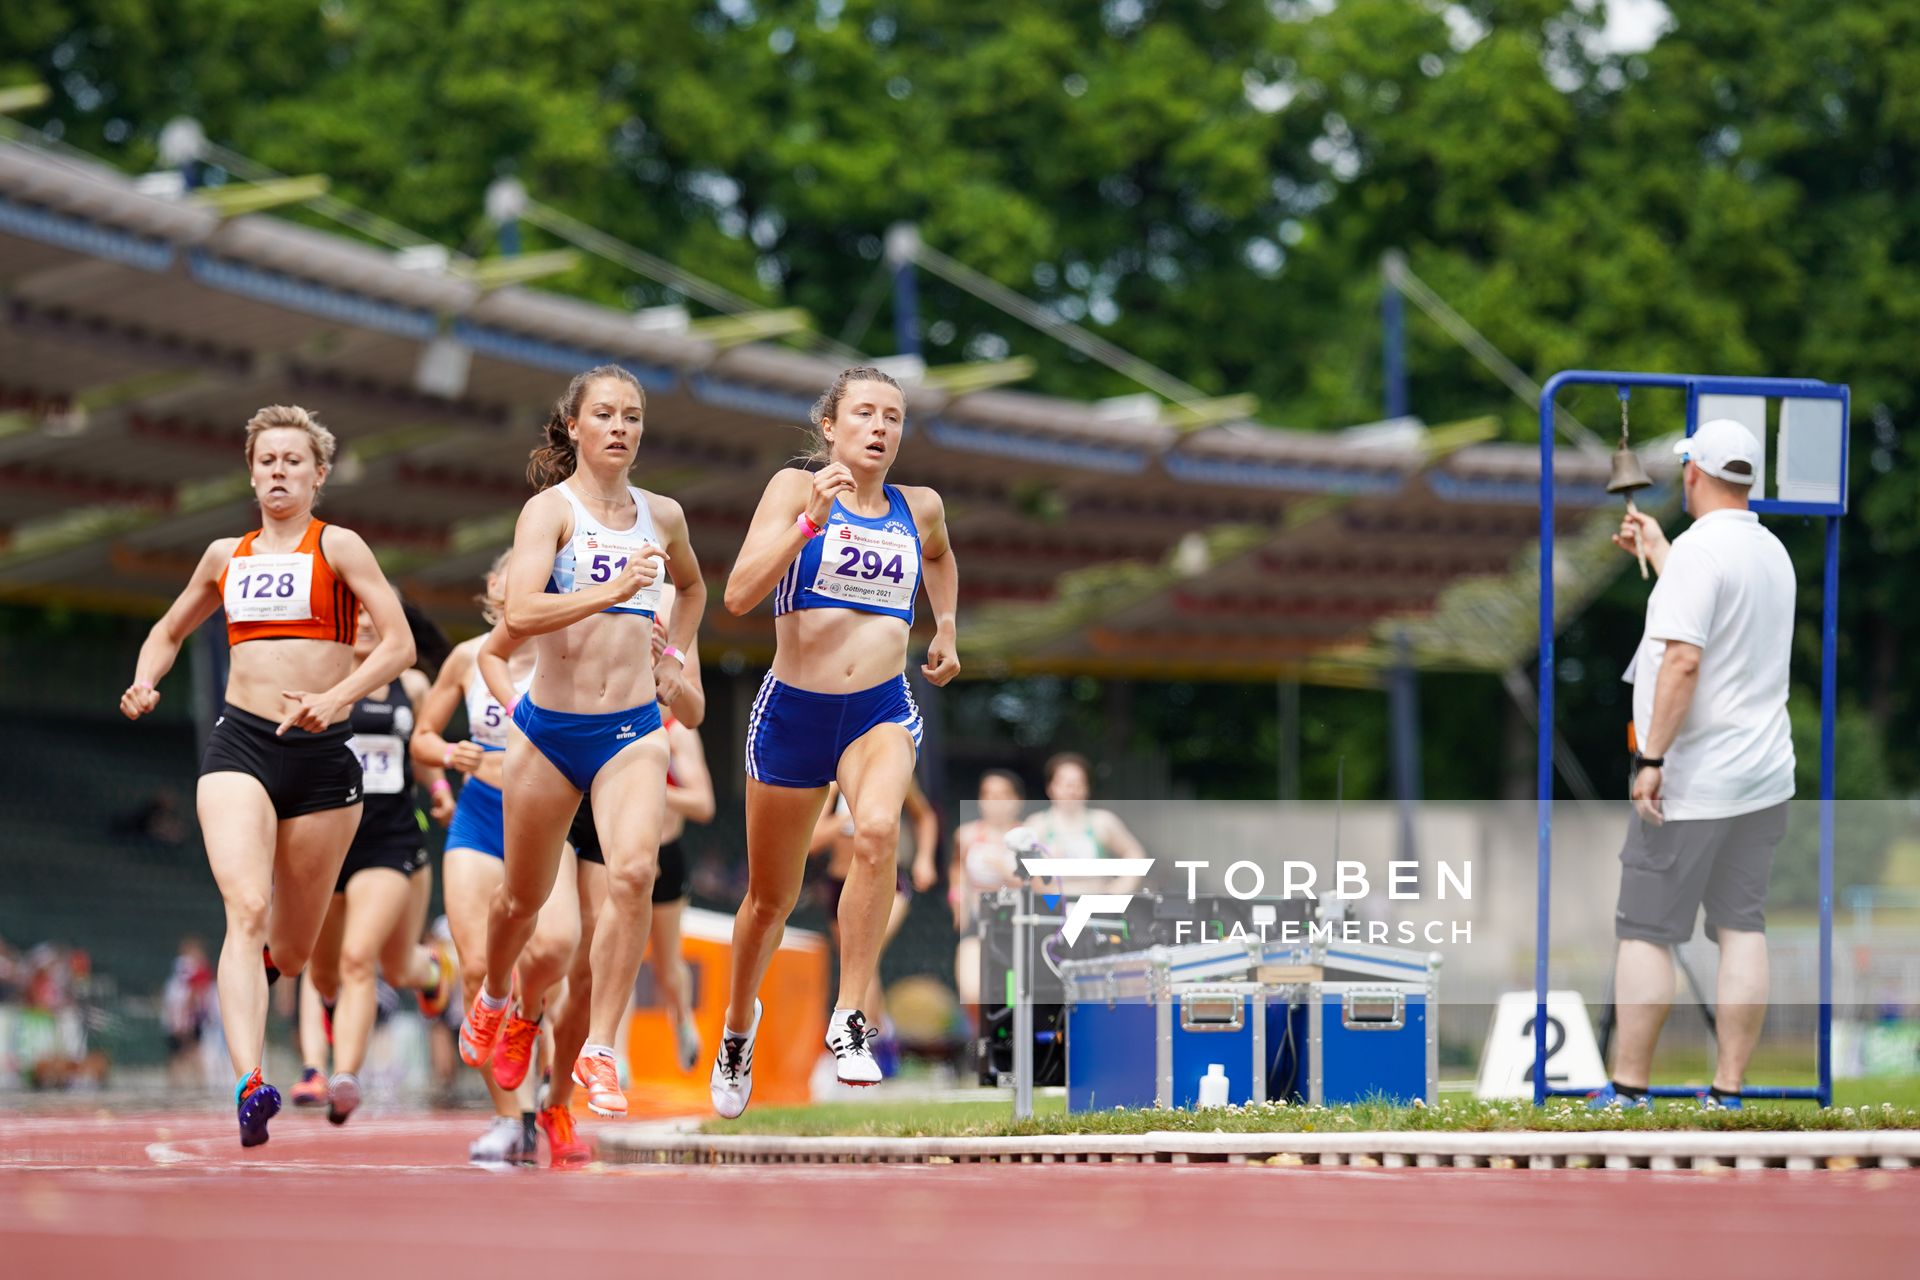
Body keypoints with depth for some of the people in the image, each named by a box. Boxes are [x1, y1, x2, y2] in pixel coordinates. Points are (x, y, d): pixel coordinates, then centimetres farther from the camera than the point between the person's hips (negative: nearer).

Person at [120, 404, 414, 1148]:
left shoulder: (337, 548, 2)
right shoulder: (226, 556, 14)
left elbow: (399, 645, -8)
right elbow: (169, 631, 30)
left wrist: (336, 697, -23)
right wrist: (146, 679, 8)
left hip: (322, 753, -1)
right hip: (239, 746, 1)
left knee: (290, 951, 8)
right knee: (246, 910, -23)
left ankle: (258, 958, 48)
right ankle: (249, 1085, -35)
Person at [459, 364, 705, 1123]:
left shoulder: (663, 515, 7)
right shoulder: (551, 509, -8)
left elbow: (692, 586, 31)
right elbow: (519, 613, -25)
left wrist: (674, 655, 16)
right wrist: (613, 591, -34)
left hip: (633, 729, 2)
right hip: (550, 728, -2)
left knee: (634, 870, -23)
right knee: (524, 897, 14)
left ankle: (599, 1051, -15)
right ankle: (493, 1001, 47)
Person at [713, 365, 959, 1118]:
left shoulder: (919, 508, 7)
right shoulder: (794, 488, -5)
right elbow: (739, 595, -17)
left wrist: (946, 628, 22)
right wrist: (810, 518, -23)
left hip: (882, 712, 1)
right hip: (793, 710, -1)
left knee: (878, 829, -32)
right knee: (771, 897, 12)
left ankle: (849, 1021, -26)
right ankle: (739, 1019, 42)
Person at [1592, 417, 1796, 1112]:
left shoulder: (1698, 549, -15)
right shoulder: (1772, 552, 11)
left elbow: (1683, 659, -24)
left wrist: (1652, 758, -22)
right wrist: (1656, 551, 42)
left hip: (1690, 785, -8)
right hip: (1764, 777, 8)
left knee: (1646, 931, -1)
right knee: (1743, 926, 7)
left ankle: (1629, 1086, 0)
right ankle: (1729, 1090, 6)